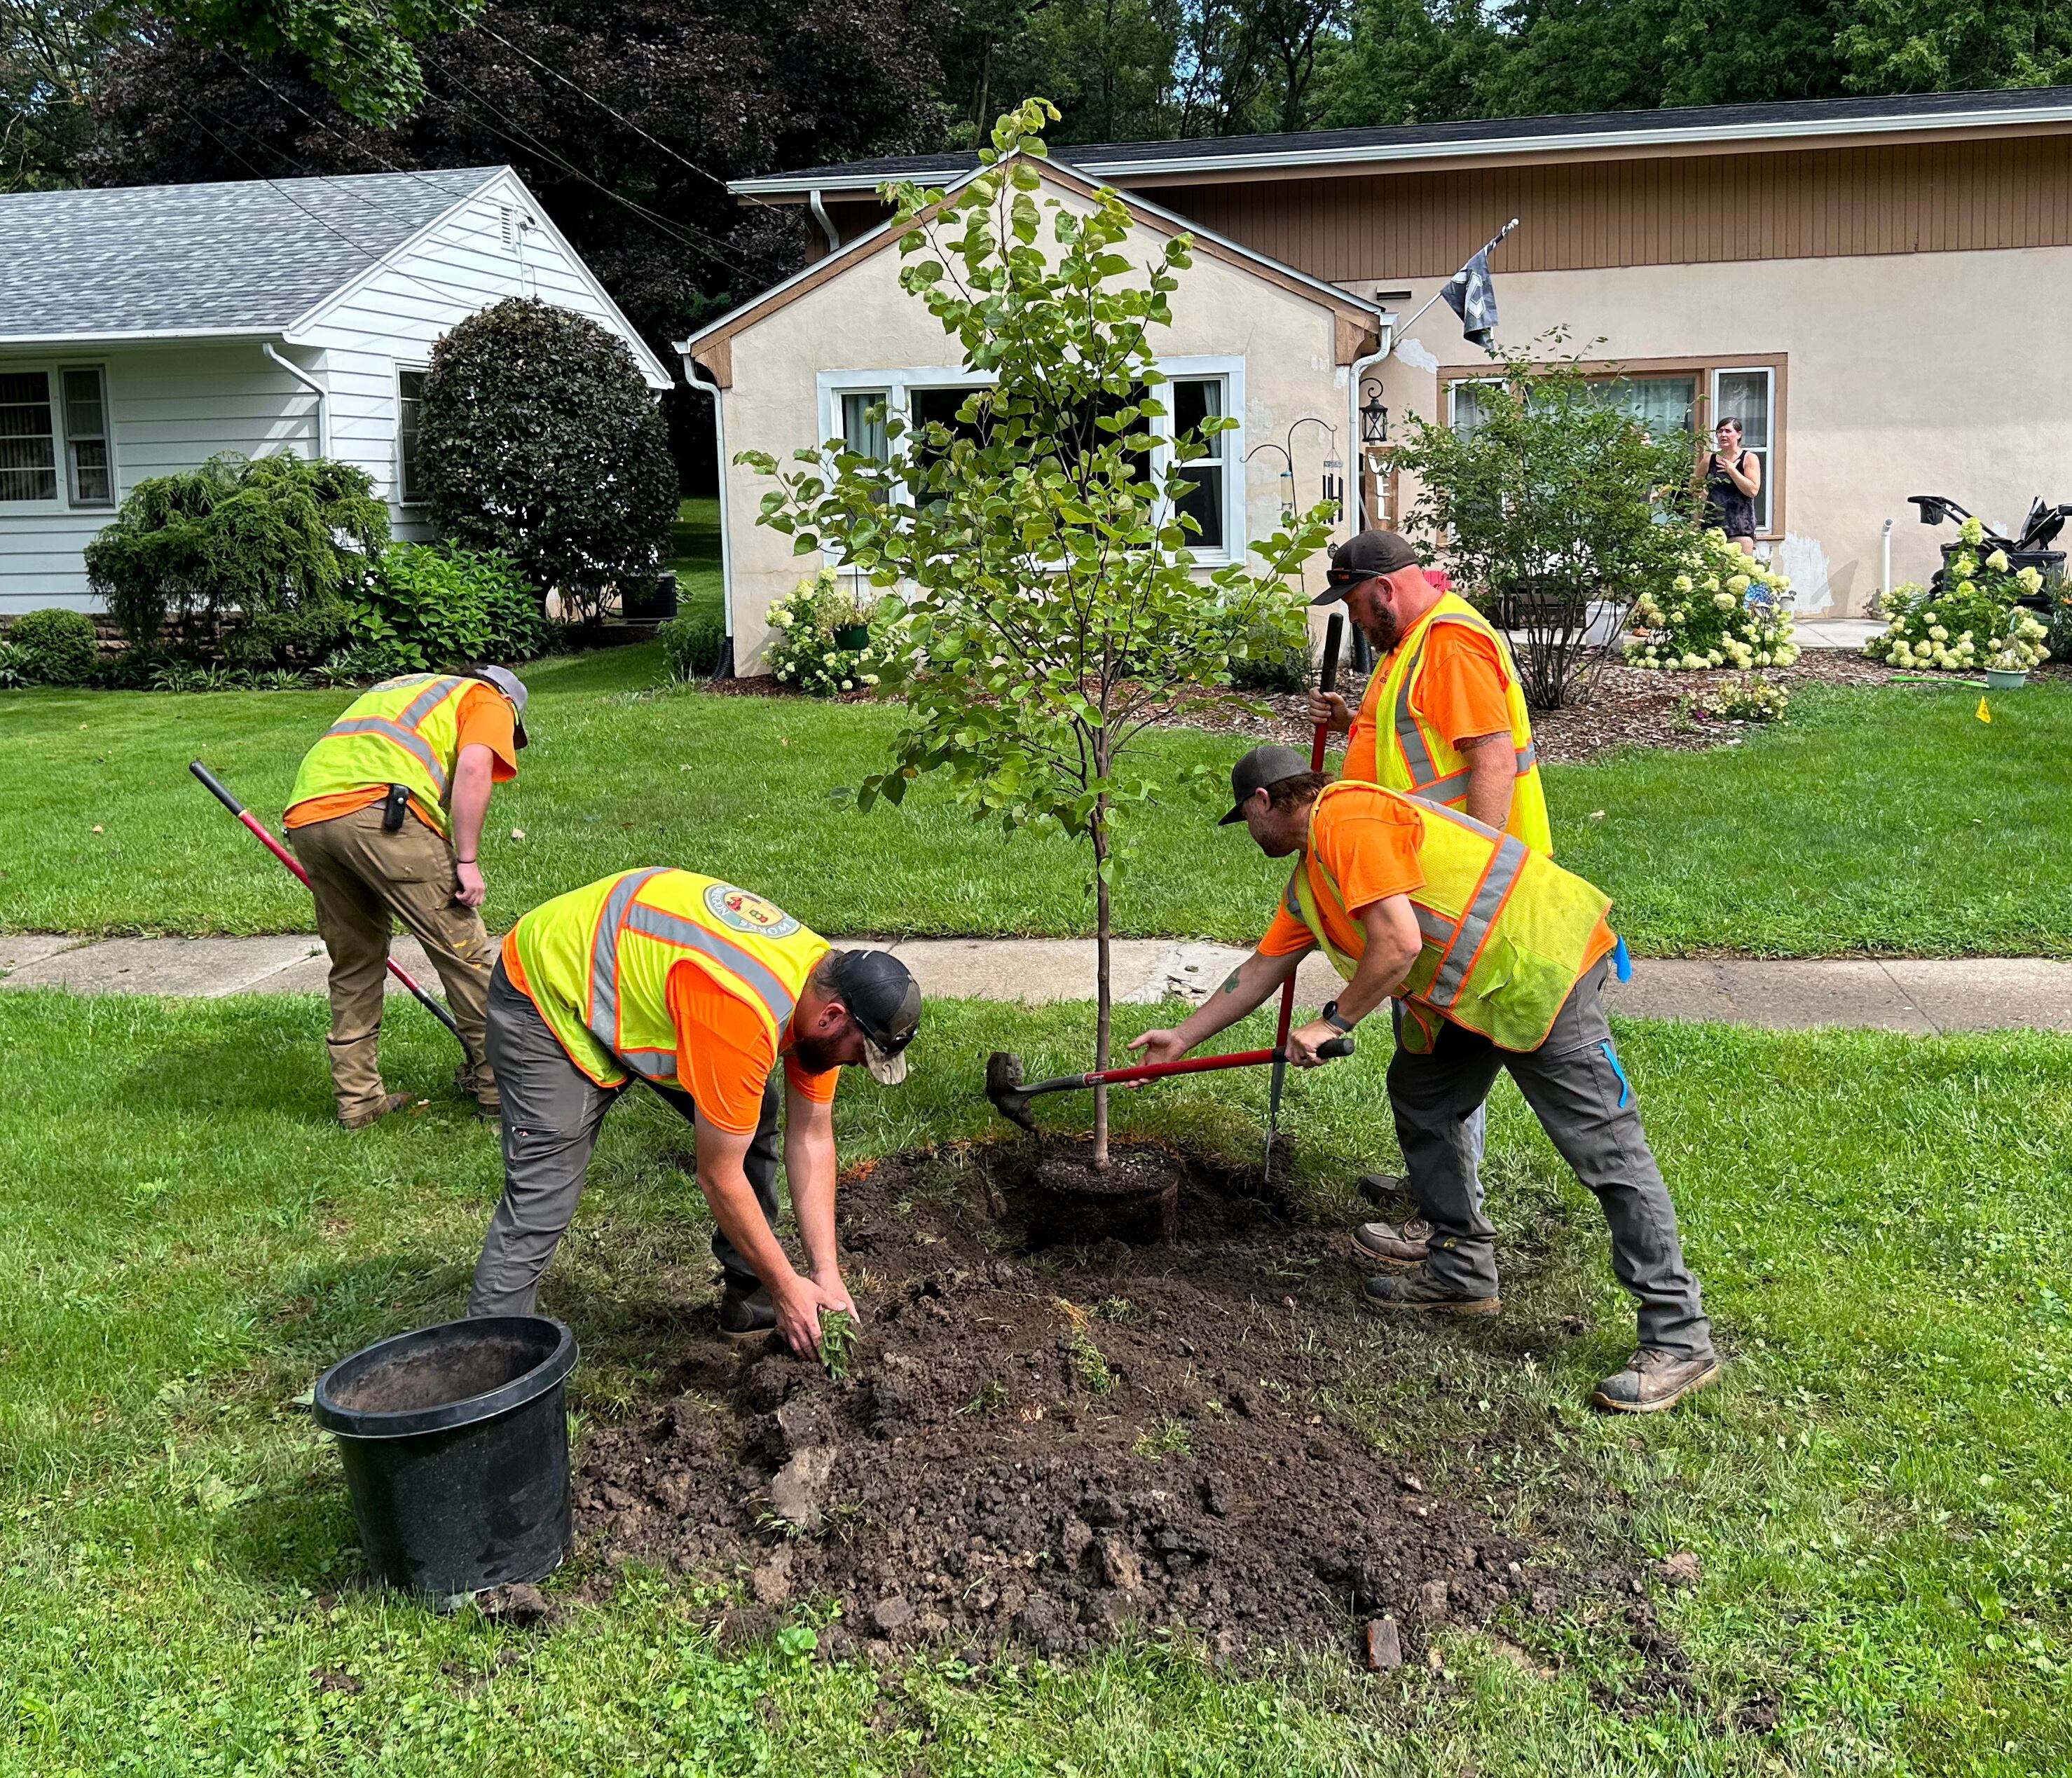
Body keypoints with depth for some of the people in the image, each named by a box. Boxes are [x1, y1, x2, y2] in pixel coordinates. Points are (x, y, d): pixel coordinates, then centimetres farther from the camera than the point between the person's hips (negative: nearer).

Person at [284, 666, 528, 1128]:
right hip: (381, 810, -7)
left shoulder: (397, 688, 39)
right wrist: (467, 861, -3)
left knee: (352, 964, 19)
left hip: (306, 813, 7)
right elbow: (473, 766, -3)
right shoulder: (490, 701, 19)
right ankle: (499, 1085, 12)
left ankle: (357, 1098, 24)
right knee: (463, 950, 5)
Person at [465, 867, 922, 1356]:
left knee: (753, 1122, 4)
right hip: (548, 994, -8)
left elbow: (811, 1137, -3)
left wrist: (825, 1273, -5)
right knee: (541, 1202, -17)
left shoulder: (825, 982, -12)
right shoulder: (744, 1017, -38)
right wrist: (787, 1287, -15)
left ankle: (749, 1303, 16)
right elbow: (719, 1176, -27)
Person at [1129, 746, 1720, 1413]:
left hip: (1539, 964, -11)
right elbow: (1261, 969, 28)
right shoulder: (1308, 882, 19)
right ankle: (1462, 1270, 27)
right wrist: (1183, 1037, 34)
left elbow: (1399, 942, -21)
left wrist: (1333, 1023, -10)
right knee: (1420, 1097, 17)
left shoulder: (1347, 816, -14)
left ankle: (1679, 1341, -5)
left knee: (1606, 1150, -9)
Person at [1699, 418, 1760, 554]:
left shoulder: (1749, 459, 2)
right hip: (1712, 525, 3)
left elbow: (1753, 490, -11)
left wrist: (1732, 470, -10)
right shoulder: (1709, 460, 11)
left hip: (1740, 526, -3)